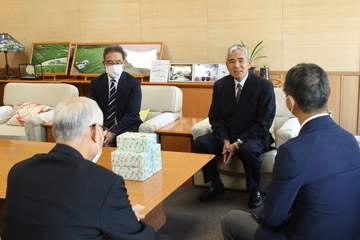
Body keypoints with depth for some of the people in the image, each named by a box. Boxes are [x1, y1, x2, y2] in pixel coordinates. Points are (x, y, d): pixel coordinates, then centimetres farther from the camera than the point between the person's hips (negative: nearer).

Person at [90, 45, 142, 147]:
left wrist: (113, 133, -21)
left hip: (126, 127, -3)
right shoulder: (96, 82, 9)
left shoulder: (134, 83, -2)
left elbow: (132, 114, -10)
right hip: (102, 127, 4)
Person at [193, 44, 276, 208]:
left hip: (254, 136, -4)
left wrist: (238, 144, -20)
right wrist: (225, 141, -15)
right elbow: (215, 117, 3)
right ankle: (216, 186, 0)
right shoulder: (220, 85, 2)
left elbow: (264, 122, -14)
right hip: (226, 135, 4)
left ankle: (254, 191, -9)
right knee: (199, 143, -19)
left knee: (249, 150, -37)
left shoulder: (264, 86, -11)